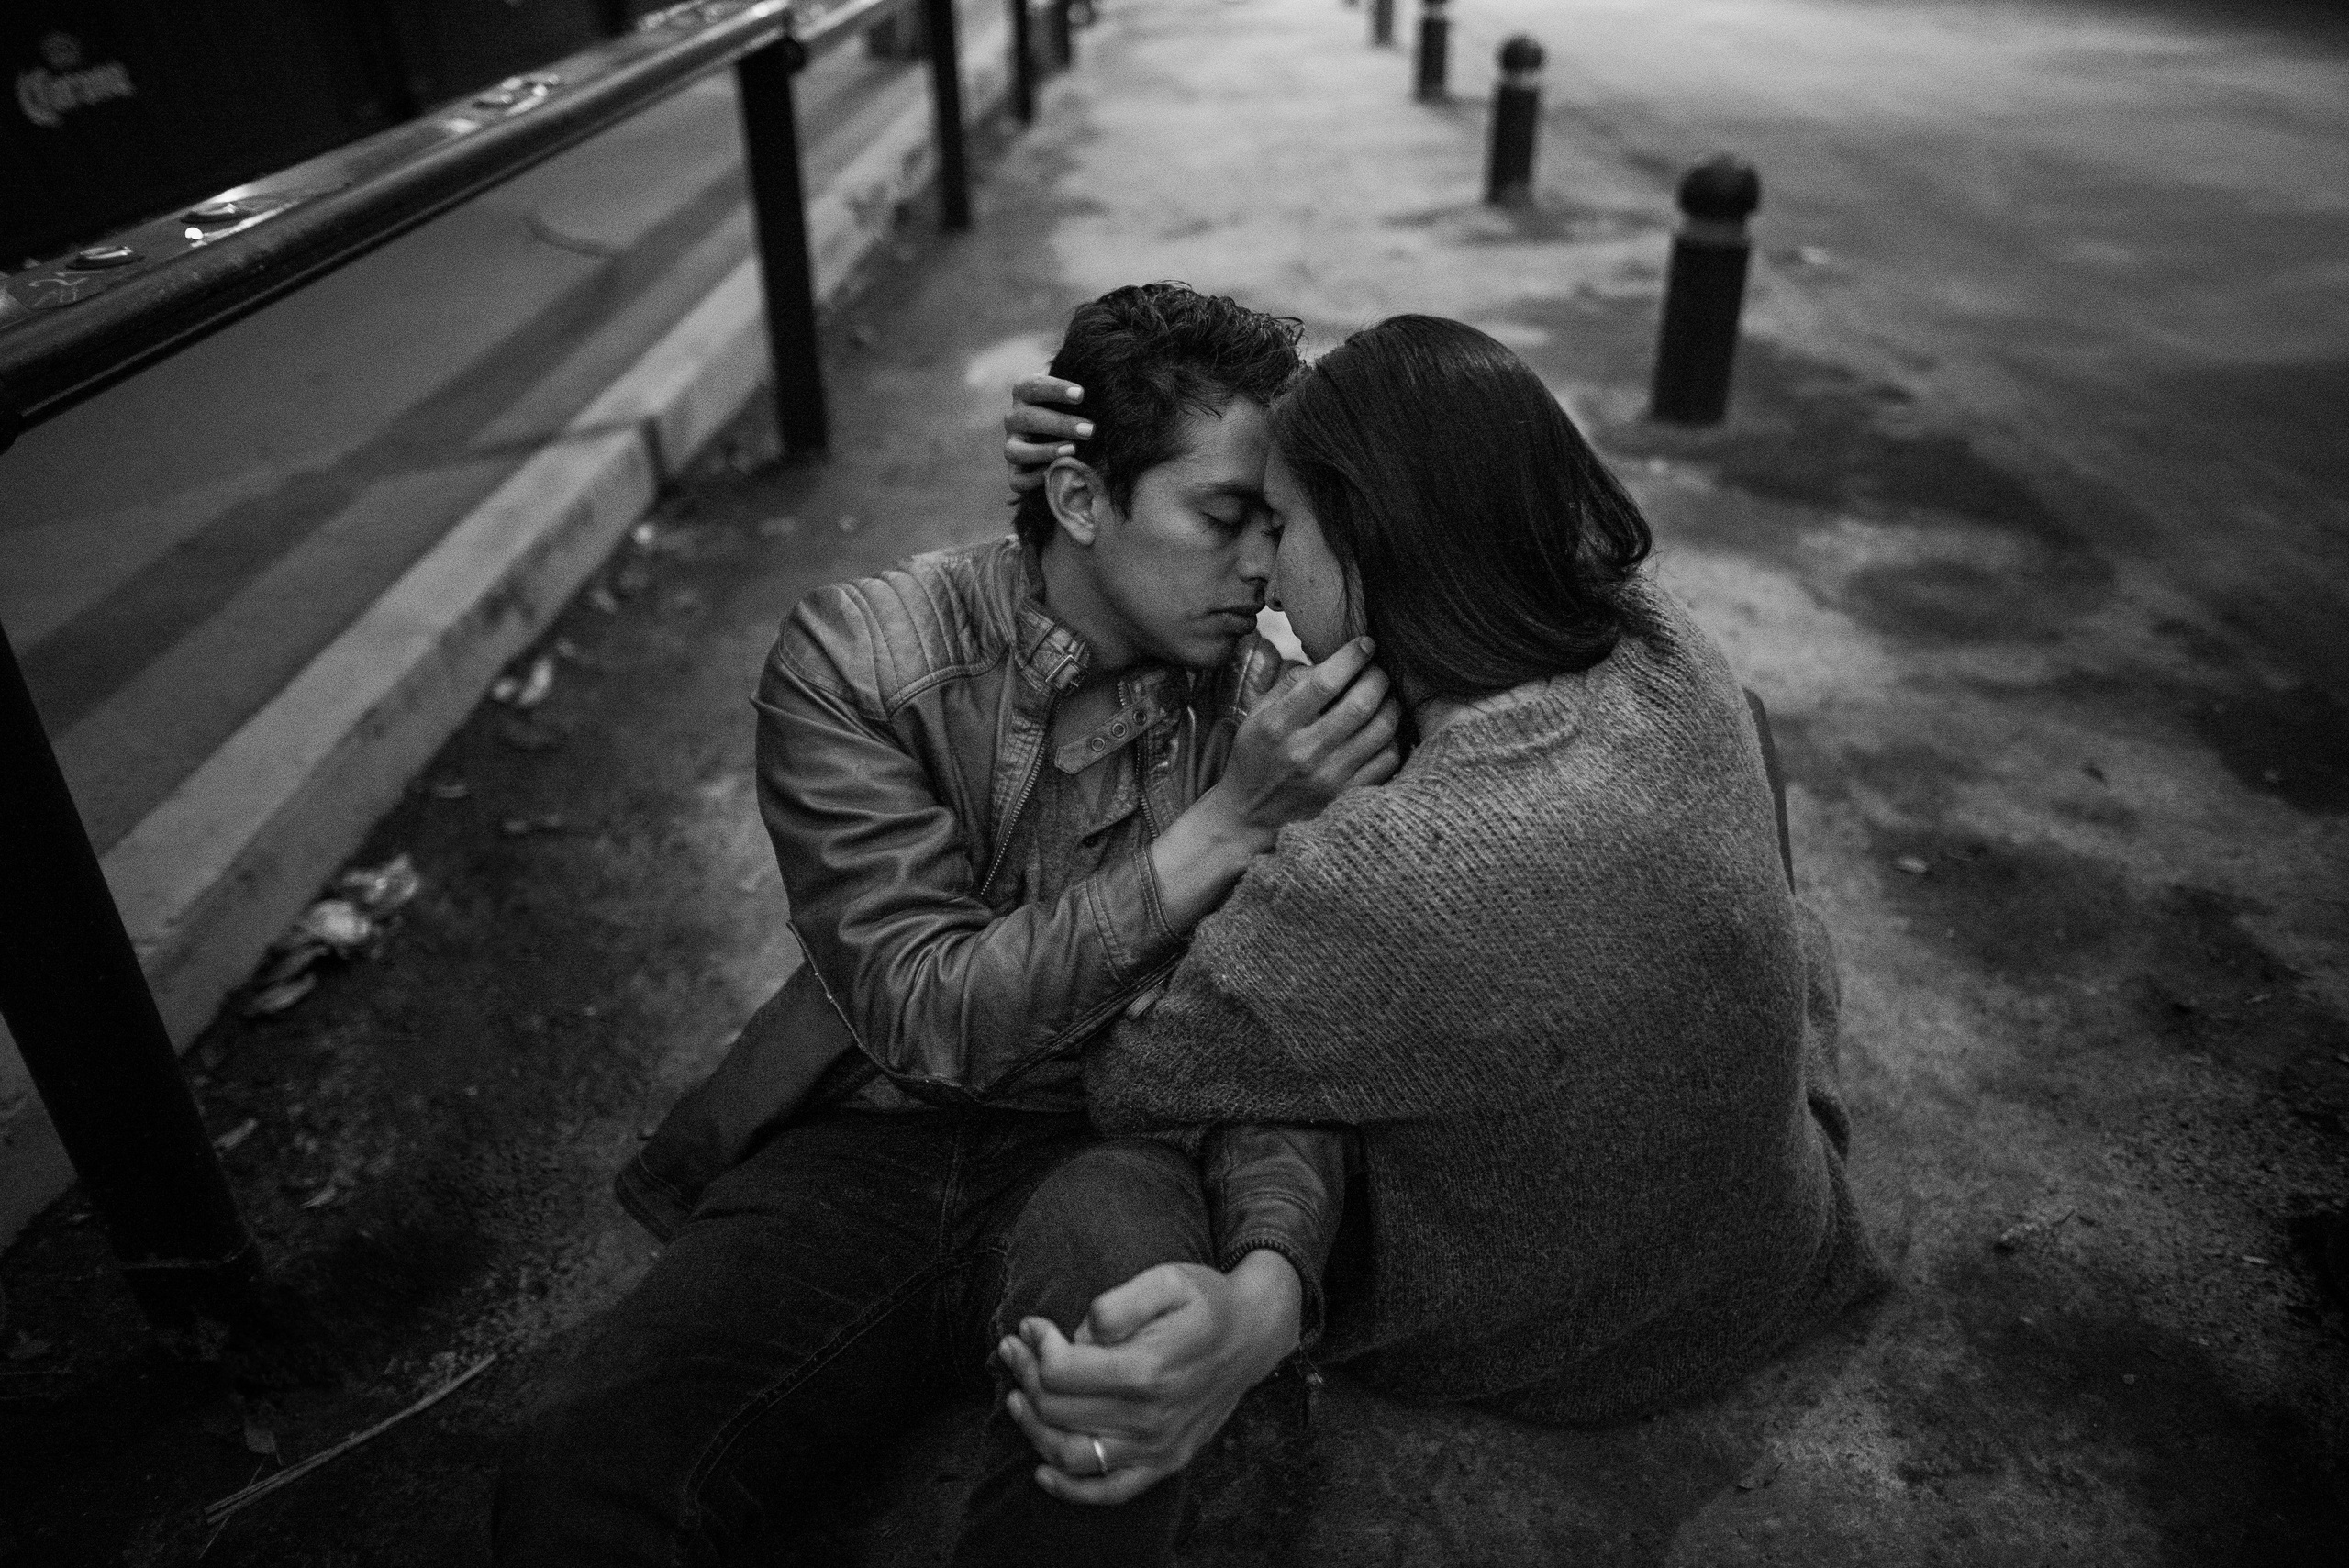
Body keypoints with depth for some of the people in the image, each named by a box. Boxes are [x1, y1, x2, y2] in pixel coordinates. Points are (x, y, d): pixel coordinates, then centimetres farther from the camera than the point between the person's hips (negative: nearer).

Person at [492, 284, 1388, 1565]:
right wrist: (1226, 825, -26)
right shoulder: (853, 655, -10)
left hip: (1104, 1154, 2)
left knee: (1122, 1266, -34)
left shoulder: (1261, 701, -4)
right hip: (864, 1141, -1)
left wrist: (1269, 1281, -32)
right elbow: (930, 1017, -18)